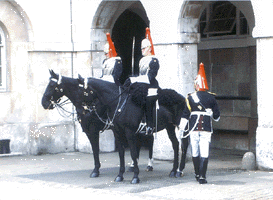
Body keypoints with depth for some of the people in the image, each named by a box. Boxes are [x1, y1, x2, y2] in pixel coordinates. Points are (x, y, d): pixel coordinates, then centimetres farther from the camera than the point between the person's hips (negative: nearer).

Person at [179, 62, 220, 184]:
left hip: (193, 128, 1)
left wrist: (182, 128, 9)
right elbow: (216, 115, 7)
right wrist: (215, 117, 30)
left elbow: (185, 115, 0)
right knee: (204, 152, -3)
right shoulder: (211, 98, 1)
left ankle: (197, 174, 25)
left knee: (195, 152, 13)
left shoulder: (190, 98, -1)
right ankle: (202, 177, -10)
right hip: (206, 128, -1)